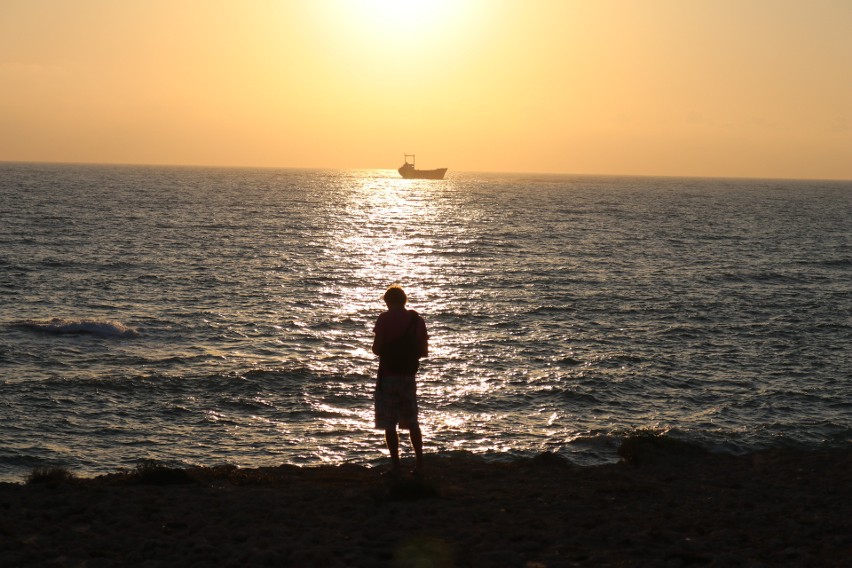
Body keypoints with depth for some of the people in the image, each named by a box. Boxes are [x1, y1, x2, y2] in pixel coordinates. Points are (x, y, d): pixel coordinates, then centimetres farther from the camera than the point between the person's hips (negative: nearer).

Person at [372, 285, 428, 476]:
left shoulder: (385, 318, -7)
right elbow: (424, 351, 4)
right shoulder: (417, 320, 4)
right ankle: (419, 464, 12)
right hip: (409, 375, 4)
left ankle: (395, 465, 0)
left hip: (388, 375, -4)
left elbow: (377, 348, -11)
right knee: (412, 422, 14)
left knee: (389, 424, 2)